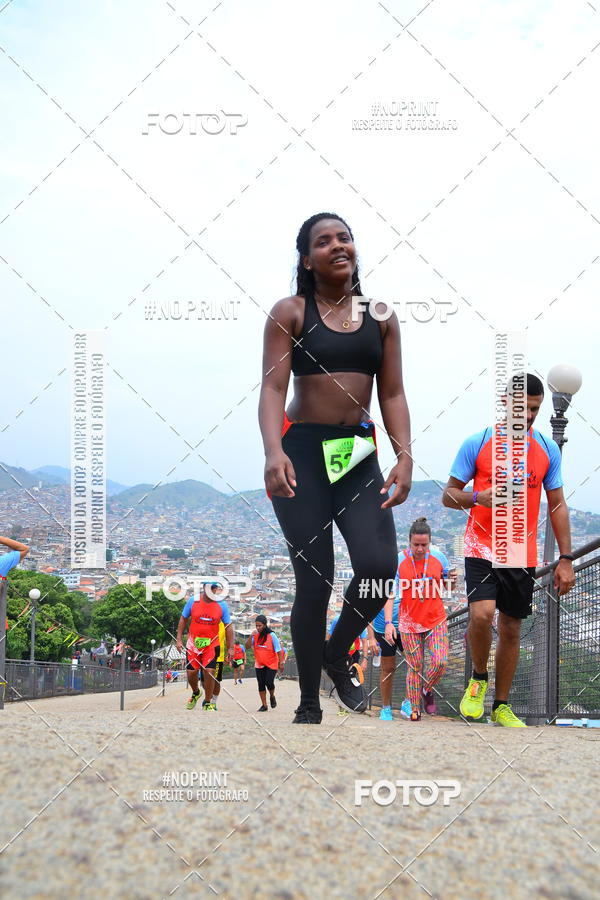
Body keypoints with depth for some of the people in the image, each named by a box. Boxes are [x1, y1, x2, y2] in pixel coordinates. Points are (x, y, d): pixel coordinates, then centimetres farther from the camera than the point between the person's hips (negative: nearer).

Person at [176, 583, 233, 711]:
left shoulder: (222, 605, -6)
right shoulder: (193, 601, -5)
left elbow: (228, 626, 1)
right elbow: (183, 619, 7)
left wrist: (229, 648, 0)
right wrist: (179, 639, 3)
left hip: (212, 644, -1)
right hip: (193, 643, 1)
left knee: (209, 671, -11)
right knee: (191, 672, 4)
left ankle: (208, 702, 7)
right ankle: (195, 693, 37)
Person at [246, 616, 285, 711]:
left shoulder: (272, 635, -13)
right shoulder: (255, 635, -1)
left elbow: (279, 650, -8)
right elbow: (247, 646, -5)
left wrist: (280, 663, -9)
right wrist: (251, 636, -20)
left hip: (271, 664, -4)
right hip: (259, 665, 4)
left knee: (269, 682, -15)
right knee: (261, 685, 3)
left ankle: (272, 696, 16)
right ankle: (264, 705, 13)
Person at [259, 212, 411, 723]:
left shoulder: (381, 318, 11)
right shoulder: (290, 313, 1)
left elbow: (392, 394, 8)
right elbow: (273, 388, -7)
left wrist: (405, 456, -7)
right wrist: (273, 451, -24)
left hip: (358, 455, 3)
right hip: (303, 452, -3)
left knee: (380, 566, -16)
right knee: (314, 580, -4)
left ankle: (337, 655, 15)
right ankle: (309, 703, 13)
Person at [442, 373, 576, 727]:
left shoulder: (548, 449, 6)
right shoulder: (477, 443, -3)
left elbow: (558, 505, 10)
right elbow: (448, 495, 1)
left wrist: (566, 559, 4)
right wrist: (478, 497, -21)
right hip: (482, 548, -3)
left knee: (512, 629, 8)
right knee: (482, 614, -22)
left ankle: (501, 706, 22)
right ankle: (479, 678, 6)